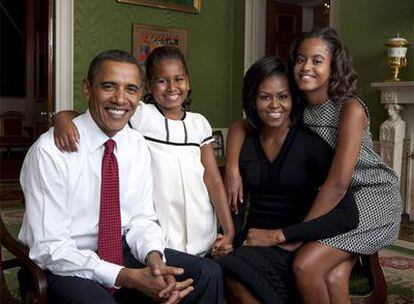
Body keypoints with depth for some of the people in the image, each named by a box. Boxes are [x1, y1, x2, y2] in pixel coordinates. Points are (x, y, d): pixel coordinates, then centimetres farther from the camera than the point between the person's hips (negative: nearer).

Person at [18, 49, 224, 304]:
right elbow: (49, 248, -19)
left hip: (124, 251, 5)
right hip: (65, 265, -4)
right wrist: (126, 277, -27)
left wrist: (154, 258, -20)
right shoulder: (49, 152, -18)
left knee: (208, 273, -11)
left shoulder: (138, 146, -1)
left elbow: (142, 218, 2)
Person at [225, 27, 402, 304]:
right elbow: (240, 127, 5)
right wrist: (232, 169, -13)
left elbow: (338, 182, -27)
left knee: (305, 266, -21)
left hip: (373, 195, -5)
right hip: (333, 200, 5)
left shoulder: (350, 108, -21)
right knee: (332, 279, -17)